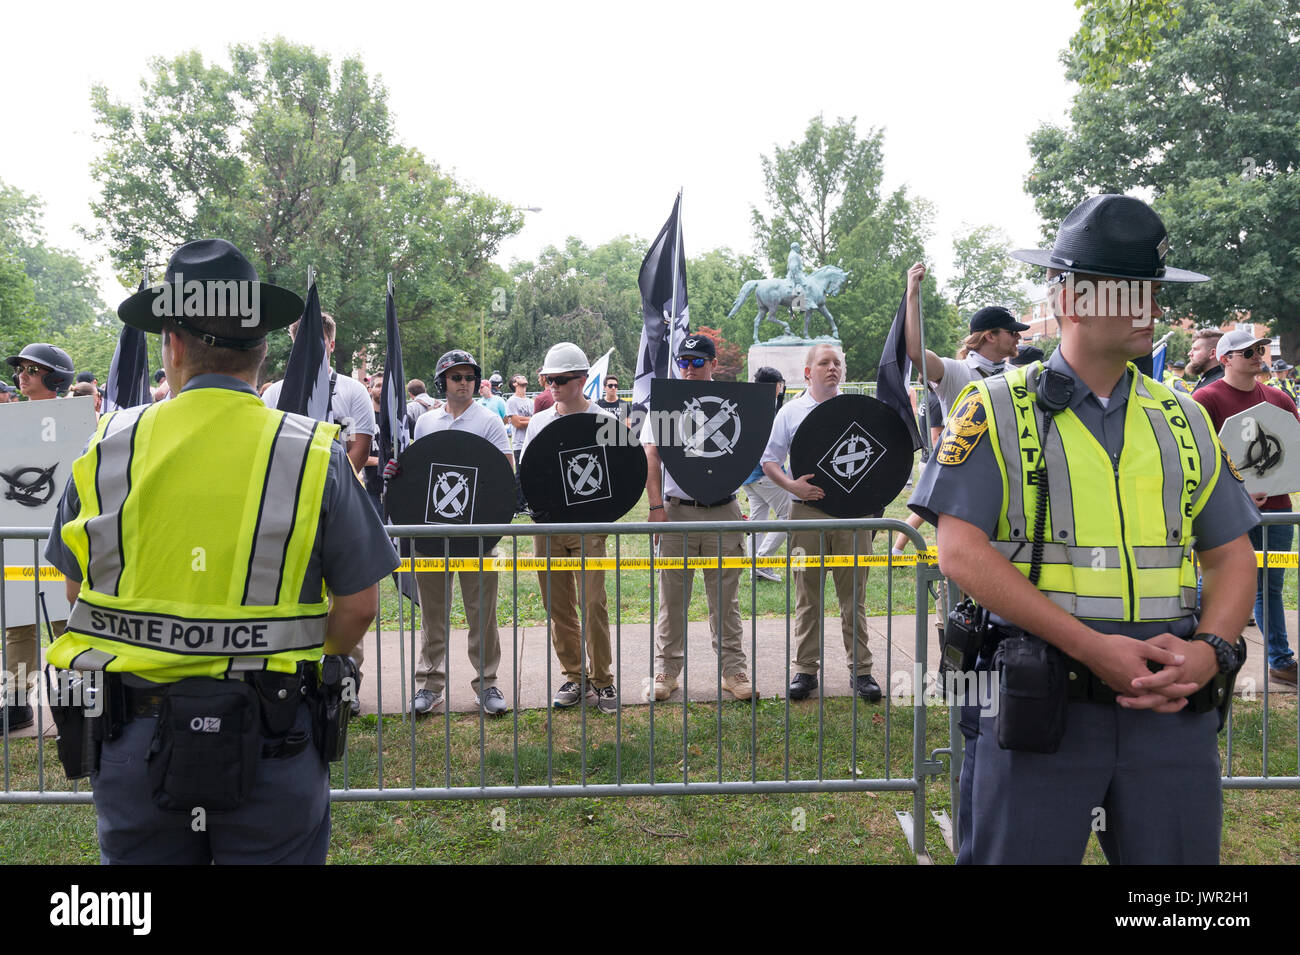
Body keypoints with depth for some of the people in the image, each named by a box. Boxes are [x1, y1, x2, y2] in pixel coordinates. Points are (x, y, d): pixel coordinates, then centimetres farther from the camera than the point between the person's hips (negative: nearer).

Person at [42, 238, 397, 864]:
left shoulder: (107, 448, -4)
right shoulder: (314, 454, -9)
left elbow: (78, 589, 7)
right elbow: (358, 606, -6)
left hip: (134, 738, 2)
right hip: (271, 743, -2)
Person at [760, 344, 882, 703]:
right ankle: (805, 669, 14)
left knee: (854, 595, 5)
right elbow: (769, 460, 6)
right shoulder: (791, 412, 7)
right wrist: (792, 485, -11)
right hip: (807, 512, -1)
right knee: (807, 596, 5)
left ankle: (861, 669, 13)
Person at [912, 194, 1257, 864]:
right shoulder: (995, 410, -2)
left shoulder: (1183, 418, 12)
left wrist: (1211, 649, -8)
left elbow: (1231, 556, 13)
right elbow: (961, 552, -11)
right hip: (1039, 708, -4)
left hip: (1171, 706, 4)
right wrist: (1091, 647, -17)